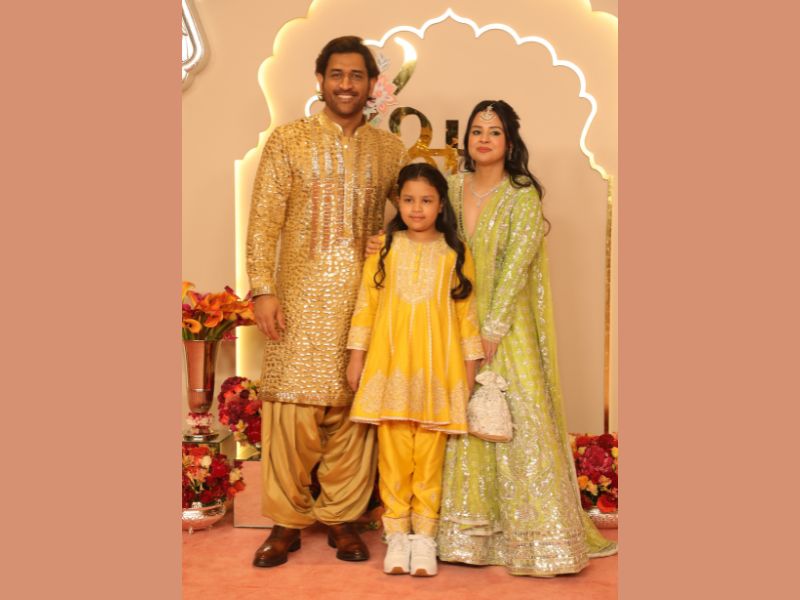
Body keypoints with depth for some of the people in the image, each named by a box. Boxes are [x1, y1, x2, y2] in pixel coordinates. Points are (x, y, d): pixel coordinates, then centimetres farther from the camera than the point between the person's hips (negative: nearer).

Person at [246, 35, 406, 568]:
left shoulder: (392, 151, 11)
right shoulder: (288, 141, 4)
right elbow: (263, 221, 0)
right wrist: (263, 289, -9)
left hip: (365, 299, 2)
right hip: (301, 298, -2)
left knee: (354, 409, 5)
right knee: (293, 406, -2)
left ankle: (342, 515, 18)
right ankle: (287, 520, 12)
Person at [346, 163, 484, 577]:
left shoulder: (455, 254, 6)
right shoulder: (384, 248, 6)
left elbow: (466, 311, 6)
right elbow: (366, 302, 6)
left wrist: (470, 365, 4)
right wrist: (356, 355, 3)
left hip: (437, 367, 0)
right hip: (390, 364, 0)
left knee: (430, 452, 2)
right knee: (393, 450, 2)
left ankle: (424, 535, 13)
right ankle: (397, 534, 14)